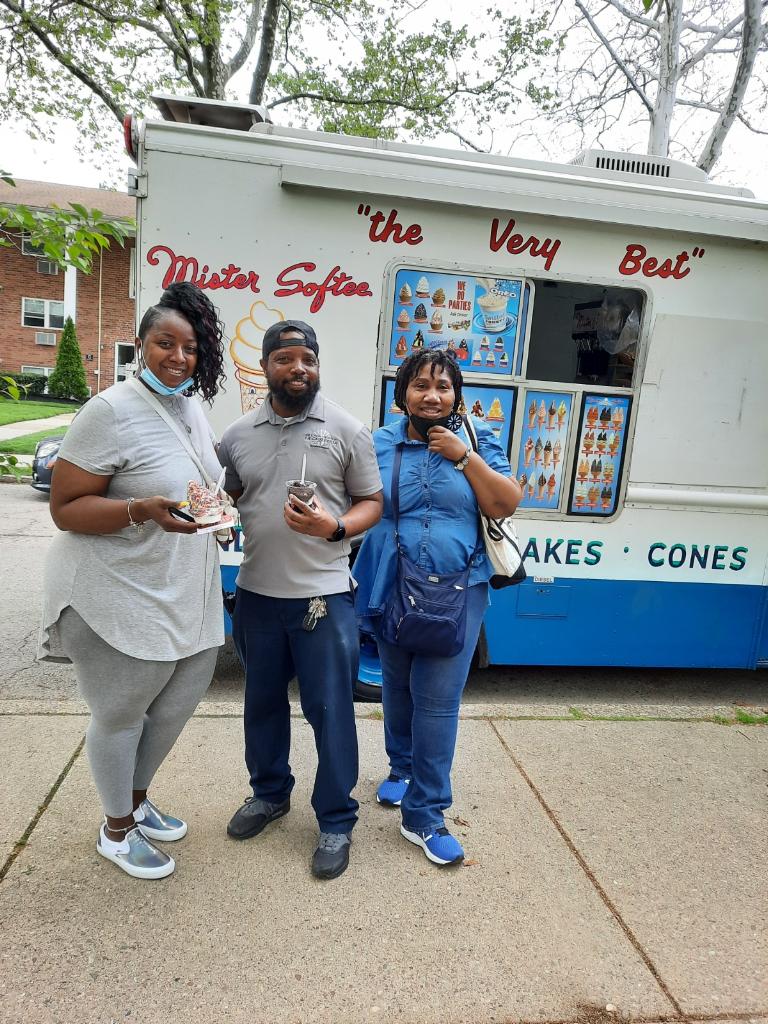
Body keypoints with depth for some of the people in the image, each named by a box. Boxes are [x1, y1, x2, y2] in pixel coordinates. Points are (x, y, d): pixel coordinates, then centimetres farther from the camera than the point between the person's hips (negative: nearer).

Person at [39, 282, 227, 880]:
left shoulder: (193, 407, 7)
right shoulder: (112, 412, -17)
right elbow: (65, 509, -17)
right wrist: (144, 510, -31)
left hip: (187, 595, 8)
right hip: (123, 599, -8)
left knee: (177, 705, 19)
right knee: (120, 715, 11)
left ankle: (138, 800, 45)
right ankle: (117, 831, 35)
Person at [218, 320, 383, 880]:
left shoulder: (347, 429, -5)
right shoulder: (238, 434, 5)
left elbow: (372, 502, -2)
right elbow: (224, 498, 16)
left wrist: (333, 528, -20)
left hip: (323, 595, -4)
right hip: (257, 592, 4)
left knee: (330, 710, 3)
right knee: (263, 700, 19)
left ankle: (336, 821, 22)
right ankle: (270, 792, 42)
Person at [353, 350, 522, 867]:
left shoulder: (478, 439, 0)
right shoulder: (379, 445, 2)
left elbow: (506, 504, -8)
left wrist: (464, 456, -15)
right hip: (393, 591, 3)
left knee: (438, 700, -3)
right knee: (397, 688, 19)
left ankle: (424, 815, 12)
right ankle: (403, 770, 45)